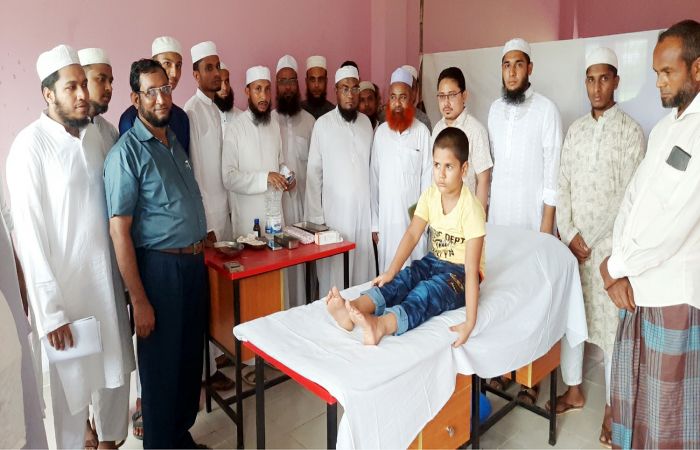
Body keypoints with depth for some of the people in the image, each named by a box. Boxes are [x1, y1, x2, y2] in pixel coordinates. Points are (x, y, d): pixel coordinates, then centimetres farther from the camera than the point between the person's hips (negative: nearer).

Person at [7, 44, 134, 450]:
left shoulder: (94, 133, 4)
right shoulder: (30, 145, -13)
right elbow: (29, 233, -14)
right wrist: (50, 308, -15)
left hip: (106, 275, 6)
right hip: (63, 282, -5)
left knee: (116, 367, 18)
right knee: (71, 377, 10)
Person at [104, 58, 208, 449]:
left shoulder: (175, 142, 10)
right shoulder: (127, 152, -12)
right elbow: (120, 230, -16)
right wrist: (139, 300, -17)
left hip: (195, 262, 7)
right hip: (161, 267, -7)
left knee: (191, 355, 18)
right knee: (162, 362, 8)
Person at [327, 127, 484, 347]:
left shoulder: (471, 209, -23)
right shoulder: (430, 195, -4)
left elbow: (471, 269, -29)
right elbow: (412, 234, -10)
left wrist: (470, 322, -34)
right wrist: (391, 271, -24)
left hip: (460, 271, -5)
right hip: (435, 261, 6)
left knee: (427, 291, -33)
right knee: (403, 278, -23)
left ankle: (380, 325, -61)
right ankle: (352, 310, -48)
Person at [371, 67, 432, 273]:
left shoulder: (422, 131, -4)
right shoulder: (380, 132, 6)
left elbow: (427, 177, -2)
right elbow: (374, 178, 7)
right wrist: (374, 222, 5)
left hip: (414, 218, -3)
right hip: (386, 219, 3)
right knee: (387, 272, 8)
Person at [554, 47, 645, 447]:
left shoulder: (631, 131, -6)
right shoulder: (575, 130, 9)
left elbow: (631, 197, -10)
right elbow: (562, 186, 6)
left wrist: (607, 250, -13)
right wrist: (569, 233, -5)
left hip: (611, 246, -4)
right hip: (573, 243, 5)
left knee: (613, 325, 4)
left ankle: (612, 408, 21)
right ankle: (575, 391, 30)